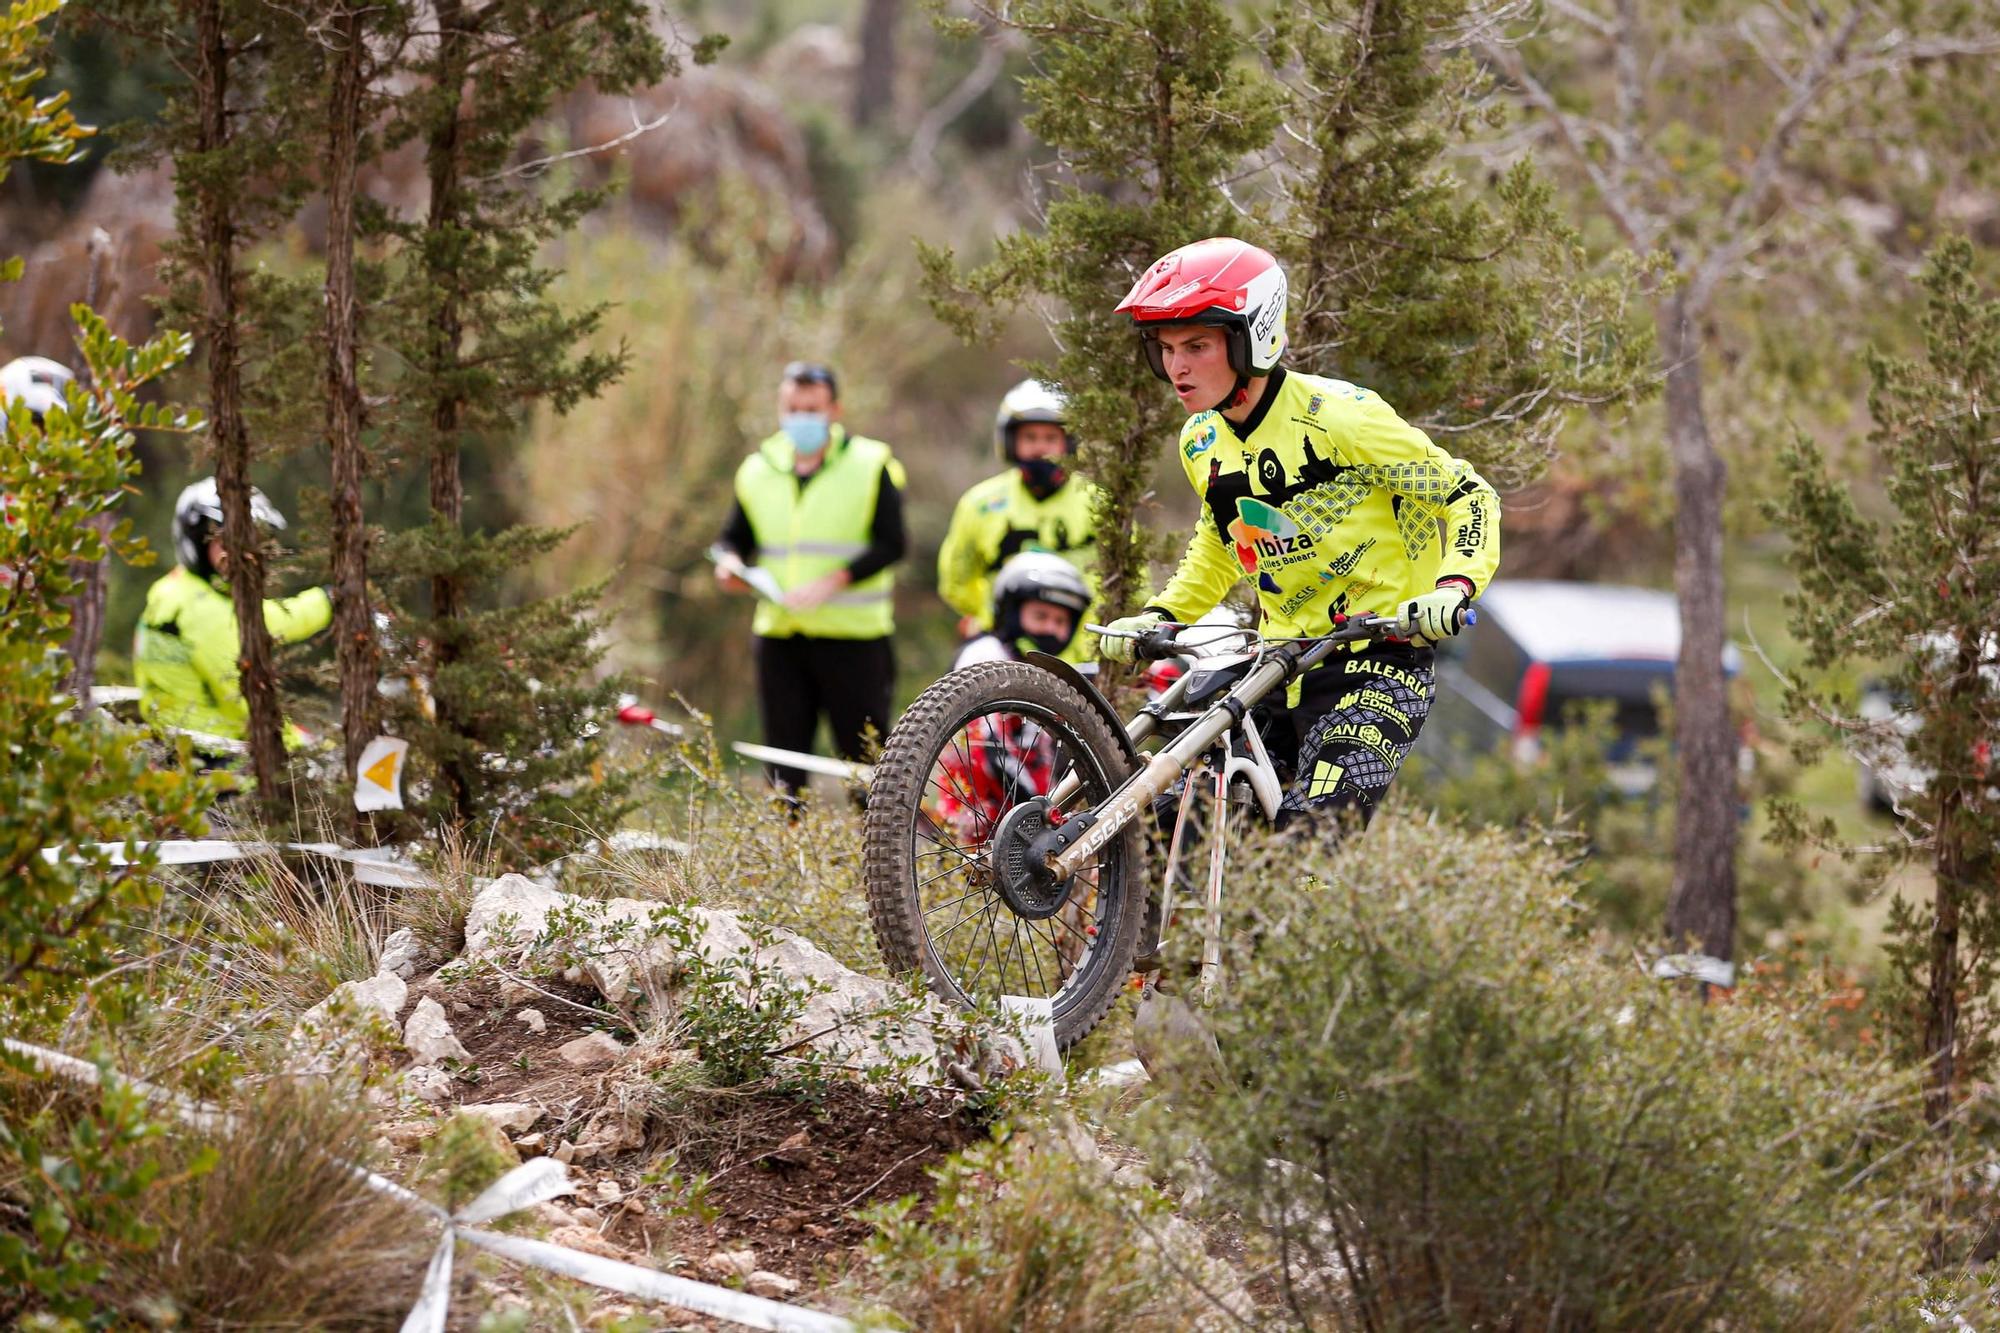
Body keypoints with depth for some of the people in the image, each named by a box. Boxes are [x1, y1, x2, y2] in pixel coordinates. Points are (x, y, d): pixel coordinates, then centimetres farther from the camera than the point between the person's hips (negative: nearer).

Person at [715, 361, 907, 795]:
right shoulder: (757, 470, 11)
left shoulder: (870, 465, -1)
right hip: (779, 634, 4)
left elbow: (890, 544, -8)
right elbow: (736, 538, 20)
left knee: (866, 749, -4)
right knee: (785, 749, 5)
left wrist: (831, 584, -19)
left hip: (853, 634, -4)